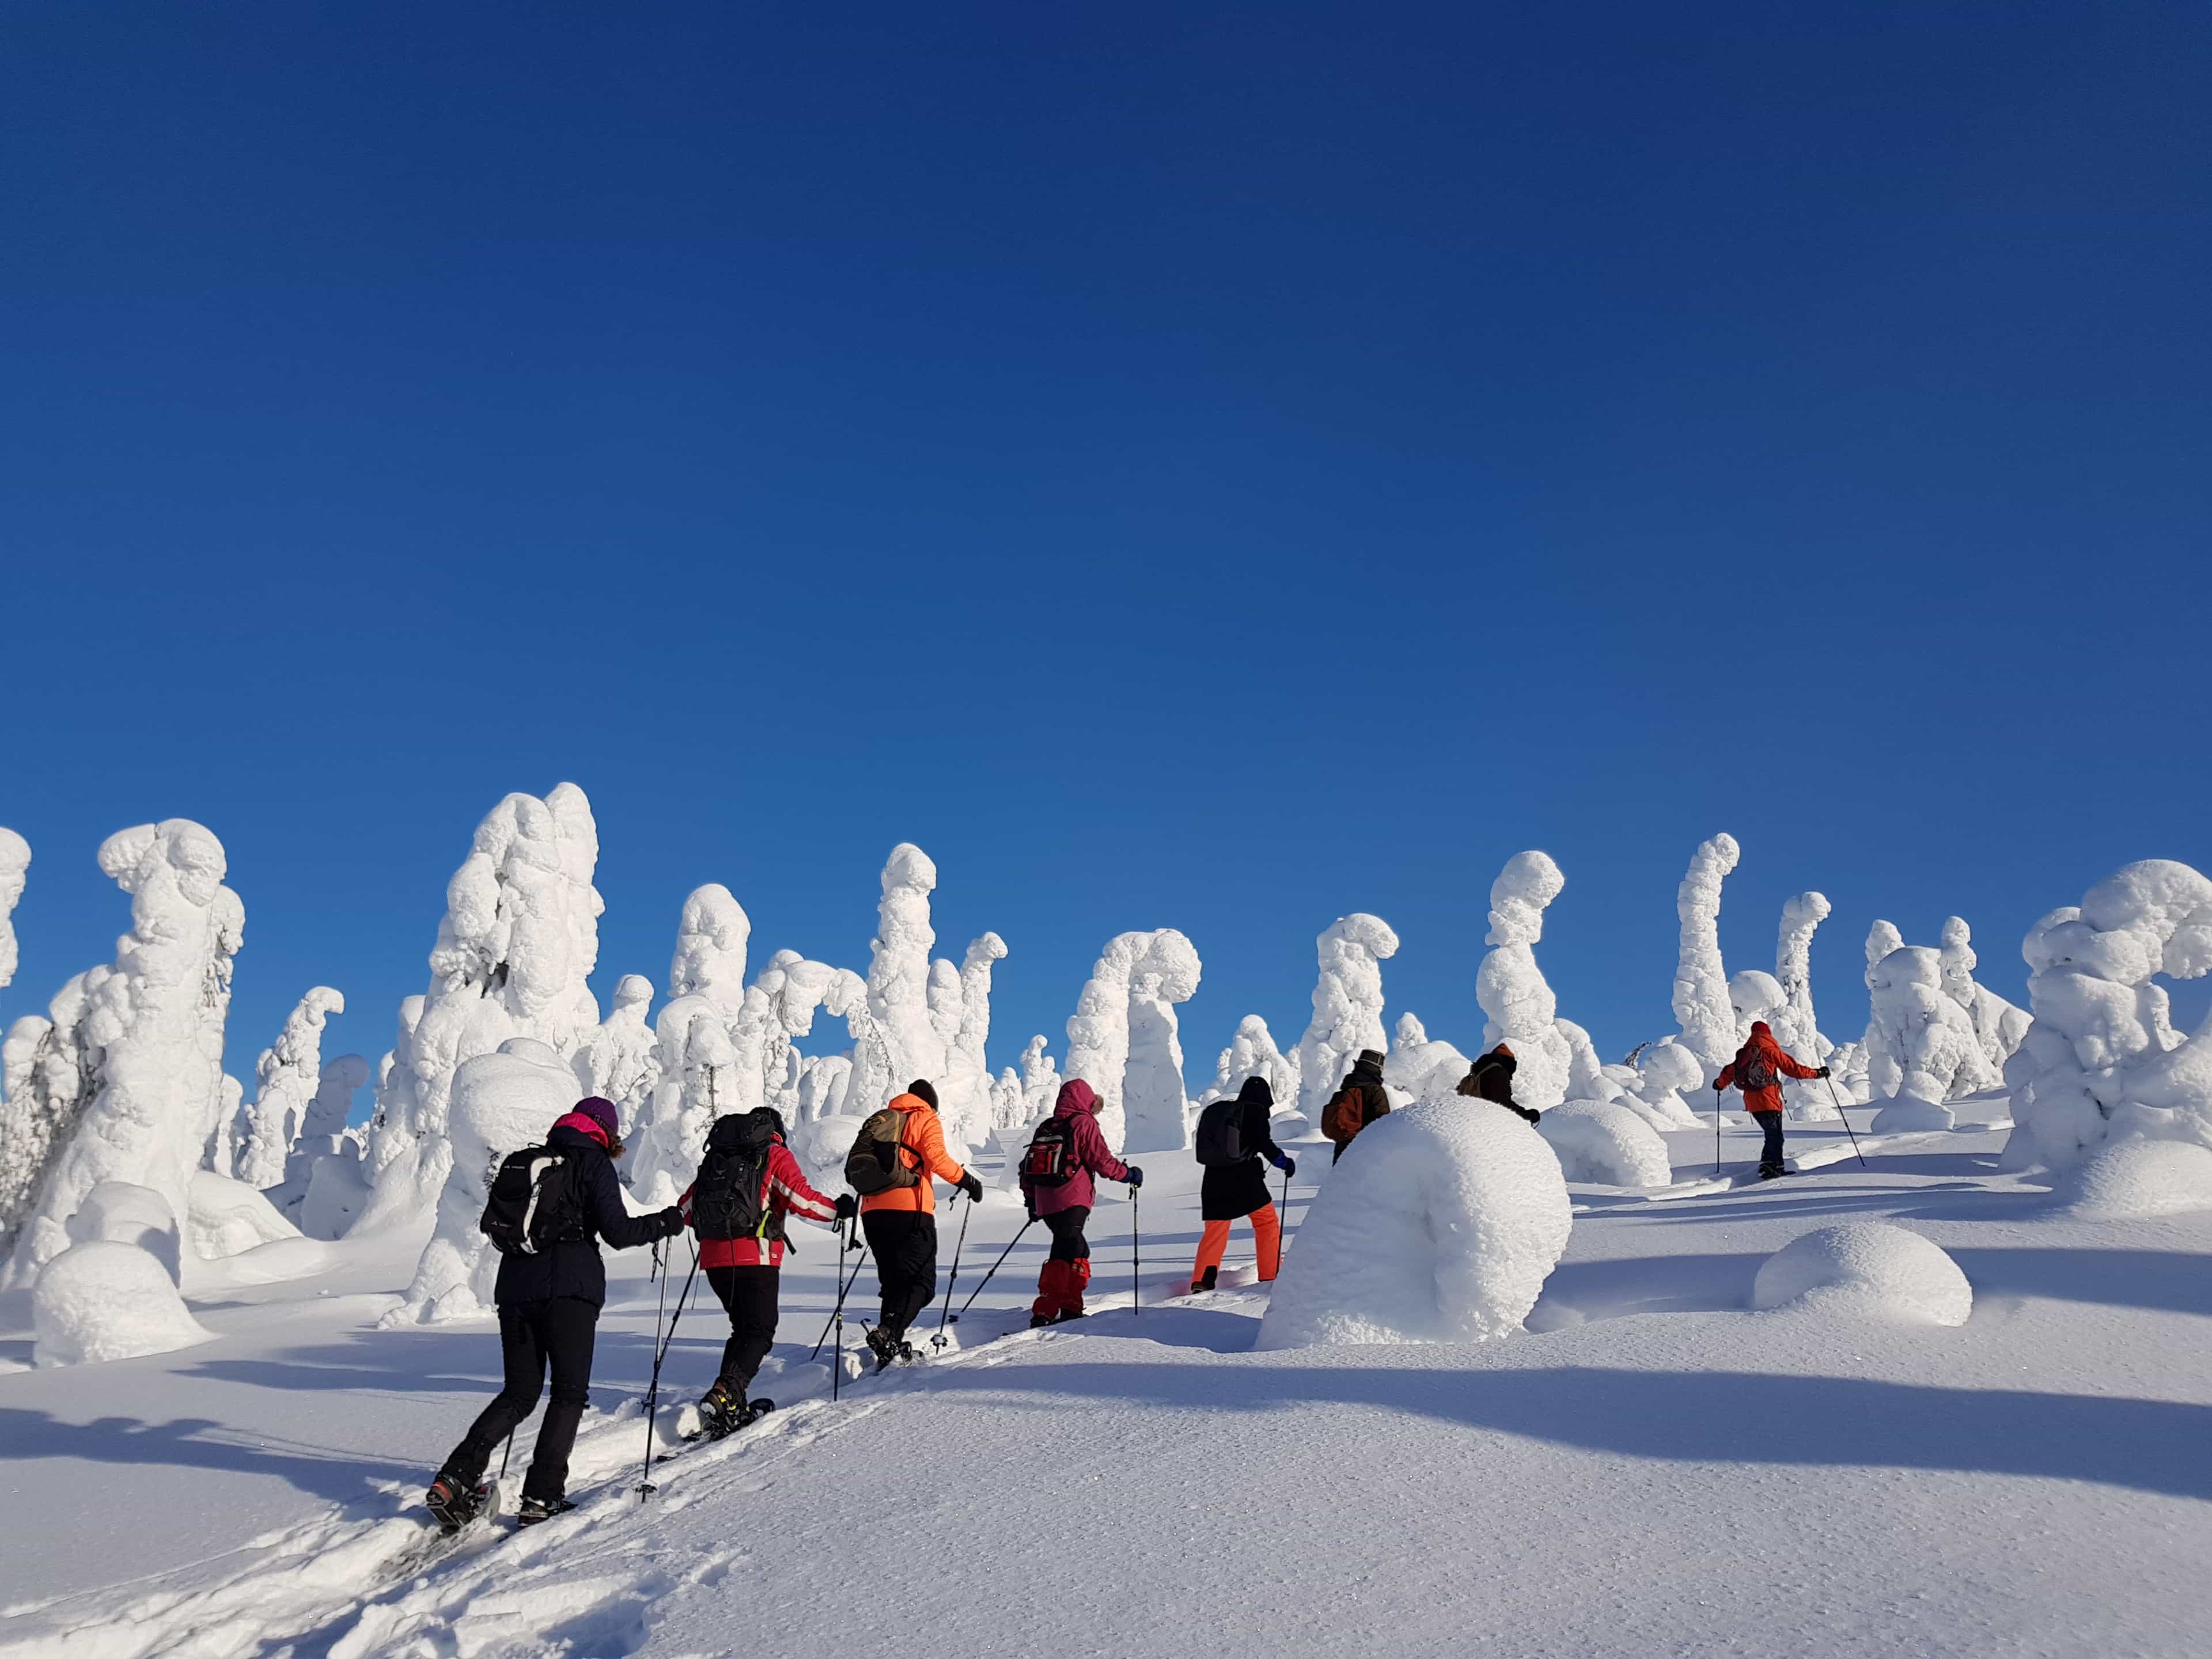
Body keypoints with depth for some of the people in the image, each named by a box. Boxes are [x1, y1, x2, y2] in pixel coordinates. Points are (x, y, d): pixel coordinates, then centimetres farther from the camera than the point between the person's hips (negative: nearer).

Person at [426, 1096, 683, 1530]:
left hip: (515, 1286, 6)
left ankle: (455, 1478, -2)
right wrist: (666, 1223, 7)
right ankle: (541, 1497, -6)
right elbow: (617, 1231, -8)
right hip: (570, 1287, -6)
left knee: (519, 1394, 14)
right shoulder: (593, 1161, -1)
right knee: (569, 1393, 3)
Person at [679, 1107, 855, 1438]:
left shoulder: (716, 1158, 17)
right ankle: (724, 1395, -21)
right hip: (754, 1258, -6)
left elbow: (686, 1207, 20)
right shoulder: (775, 1155, 2)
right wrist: (838, 1209, 3)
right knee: (760, 1332, -2)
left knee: (743, 1328, 18)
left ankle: (730, 1406, 11)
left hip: (713, 1259, 6)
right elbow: (801, 1198, -10)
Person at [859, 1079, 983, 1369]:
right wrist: (966, 1180, -1)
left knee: (893, 1281, 15)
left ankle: (890, 1346, 7)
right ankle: (888, 1331, -28)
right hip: (910, 1211, -6)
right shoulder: (927, 1120, 6)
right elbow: (937, 1157, -9)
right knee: (920, 1282, -6)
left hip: (873, 1211, 7)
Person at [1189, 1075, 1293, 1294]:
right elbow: (1265, 1144, -11)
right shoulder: (1256, 1112, -1)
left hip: (1214, 1178, 5)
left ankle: (1202, 1280, -6)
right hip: (1244, 1178, -5)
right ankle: (1270, 1275, 15)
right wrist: (1285, 1162, 5)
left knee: (1215, 1232, 9)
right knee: (1267, 1222, 14)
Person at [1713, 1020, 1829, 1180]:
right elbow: (1793, 1068, -5)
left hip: (1751, 1102, 7)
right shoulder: (1771, 1050, -5)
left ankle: (1777, 1167, 18)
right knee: (1774, 1137, -5)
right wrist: (1817, 1073, 6)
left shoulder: (1745, 1052, 12)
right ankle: (1767, 1168, -18)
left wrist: (1720, 1084, 36)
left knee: (1773, 1135, 18)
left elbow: (1731, 1070, 18)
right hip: (1769, 1101, -7)